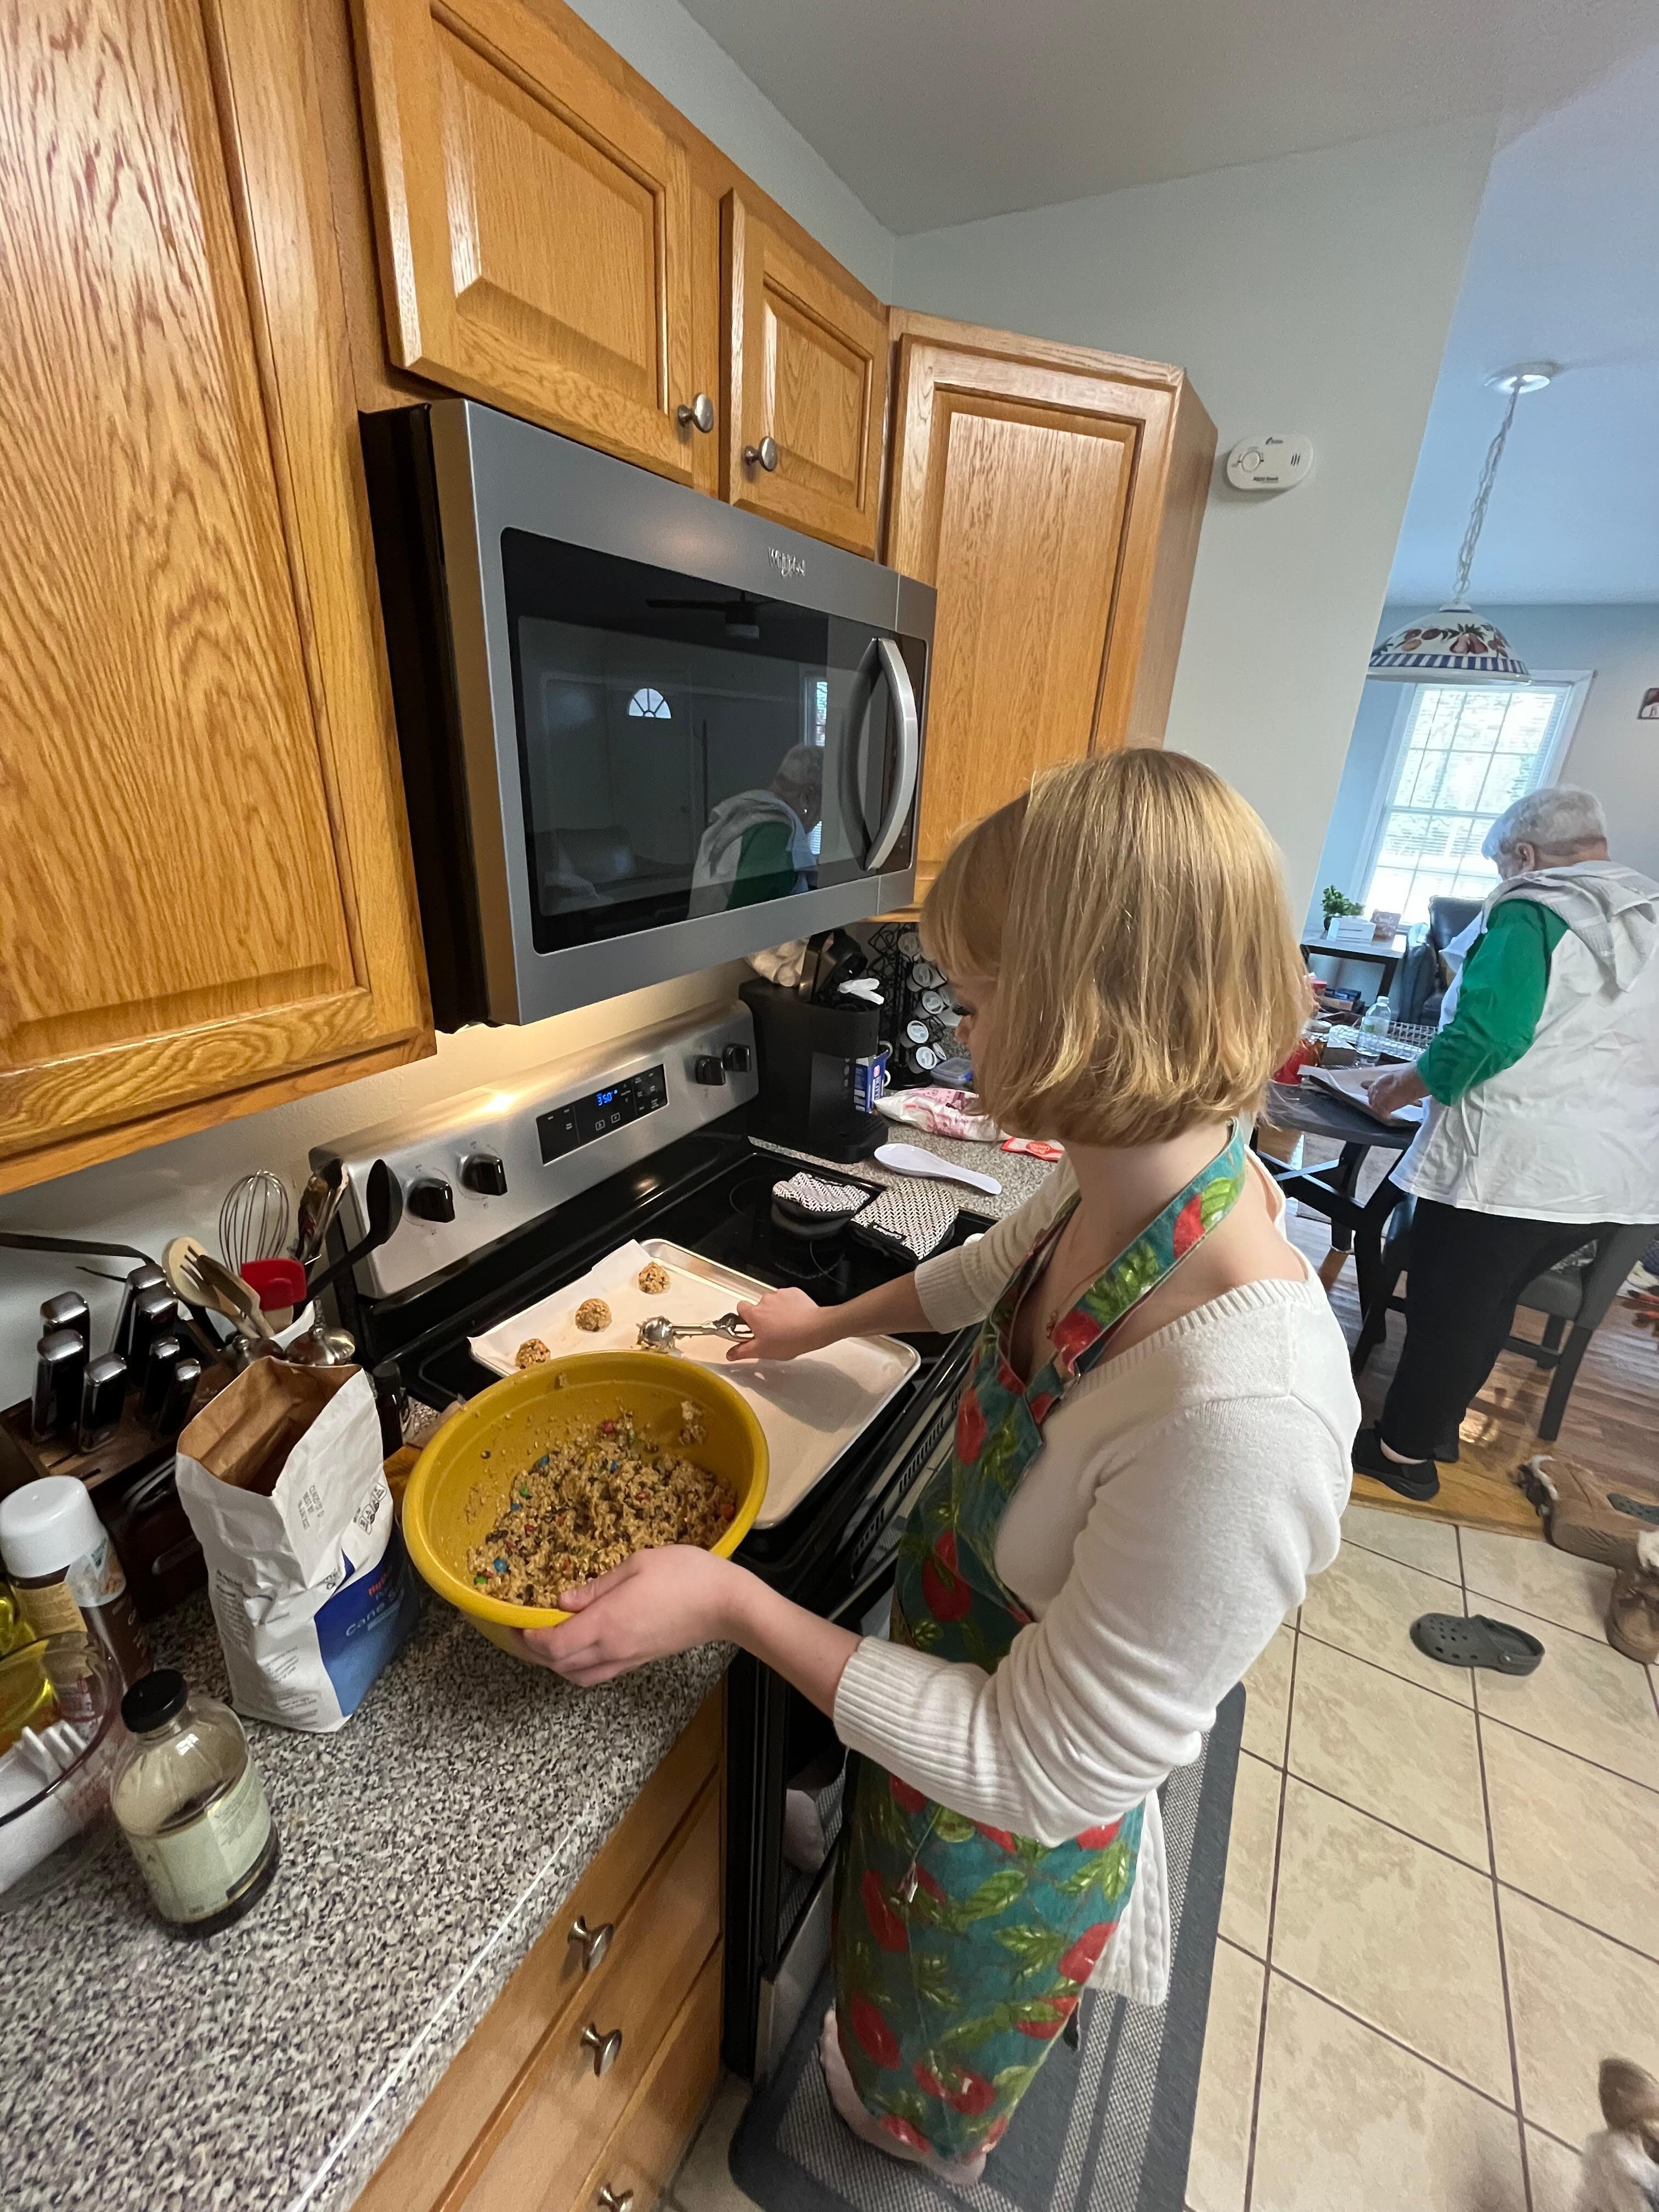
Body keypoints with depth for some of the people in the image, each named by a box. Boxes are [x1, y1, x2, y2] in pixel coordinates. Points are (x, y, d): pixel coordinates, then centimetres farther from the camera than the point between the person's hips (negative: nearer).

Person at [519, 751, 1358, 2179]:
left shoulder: (1240, 1416, -43)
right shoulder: (1128, 1185, -19)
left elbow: (1039, 1769, -30)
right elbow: (1000, 1266, 4)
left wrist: (730, 1606, -27)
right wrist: (826, 1325, 15)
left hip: (1015, 1834, -6)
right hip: (958, 1655, 7)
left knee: (938, 2069, 33)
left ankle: (919, 2142, 68)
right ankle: (890, 2076, 74)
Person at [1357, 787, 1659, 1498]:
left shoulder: (1531, 913, -11)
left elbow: (1486, 1036, -22)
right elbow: (1599, 1044, 21)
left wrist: (1409, 1085, -6)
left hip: (1509, 1159, -8)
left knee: (1445, 1306, 6)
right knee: (1485, 1304, 20)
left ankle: (1404, 1450, 20)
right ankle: (1436, 1425, 34)